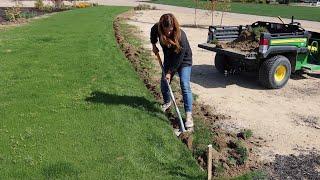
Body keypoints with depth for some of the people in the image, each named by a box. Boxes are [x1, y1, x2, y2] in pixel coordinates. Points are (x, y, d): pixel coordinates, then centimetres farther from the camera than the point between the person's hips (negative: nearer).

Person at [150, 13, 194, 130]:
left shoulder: (181, 36, -36)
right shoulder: (157, 29, -22)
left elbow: (179, 58, -28)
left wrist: (170, 72, -22)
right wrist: (154, 45, 3)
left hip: (183, 61, -5)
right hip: (169, 59, 5)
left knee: (185, 85, -16)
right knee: (164, 83, 10)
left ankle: (189, 115, -17)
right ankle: (167, 102, 40)